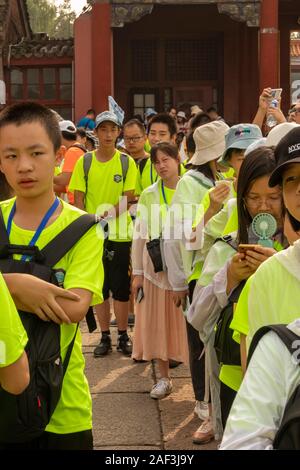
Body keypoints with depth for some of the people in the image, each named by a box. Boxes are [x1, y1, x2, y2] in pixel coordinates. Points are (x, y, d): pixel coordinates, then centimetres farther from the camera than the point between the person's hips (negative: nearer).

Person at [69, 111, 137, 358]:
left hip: (120, 233, -1)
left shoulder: (127, 162, -1)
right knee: (100, 287, 8)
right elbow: (78, 199, 2)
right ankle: (105, 337, 18)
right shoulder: (84, 162, 2)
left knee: (121, 288, 4)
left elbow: (128, 198, -7)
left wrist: (107, 214, -22)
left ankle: (123, 336, 16)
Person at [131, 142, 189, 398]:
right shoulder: (148, 195, 3)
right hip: (155, 267, 2)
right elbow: (139, 235, 5)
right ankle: (164, 378, 21)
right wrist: (137, 272, 3)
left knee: (188, 323, 1)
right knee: (158, 323, 7)